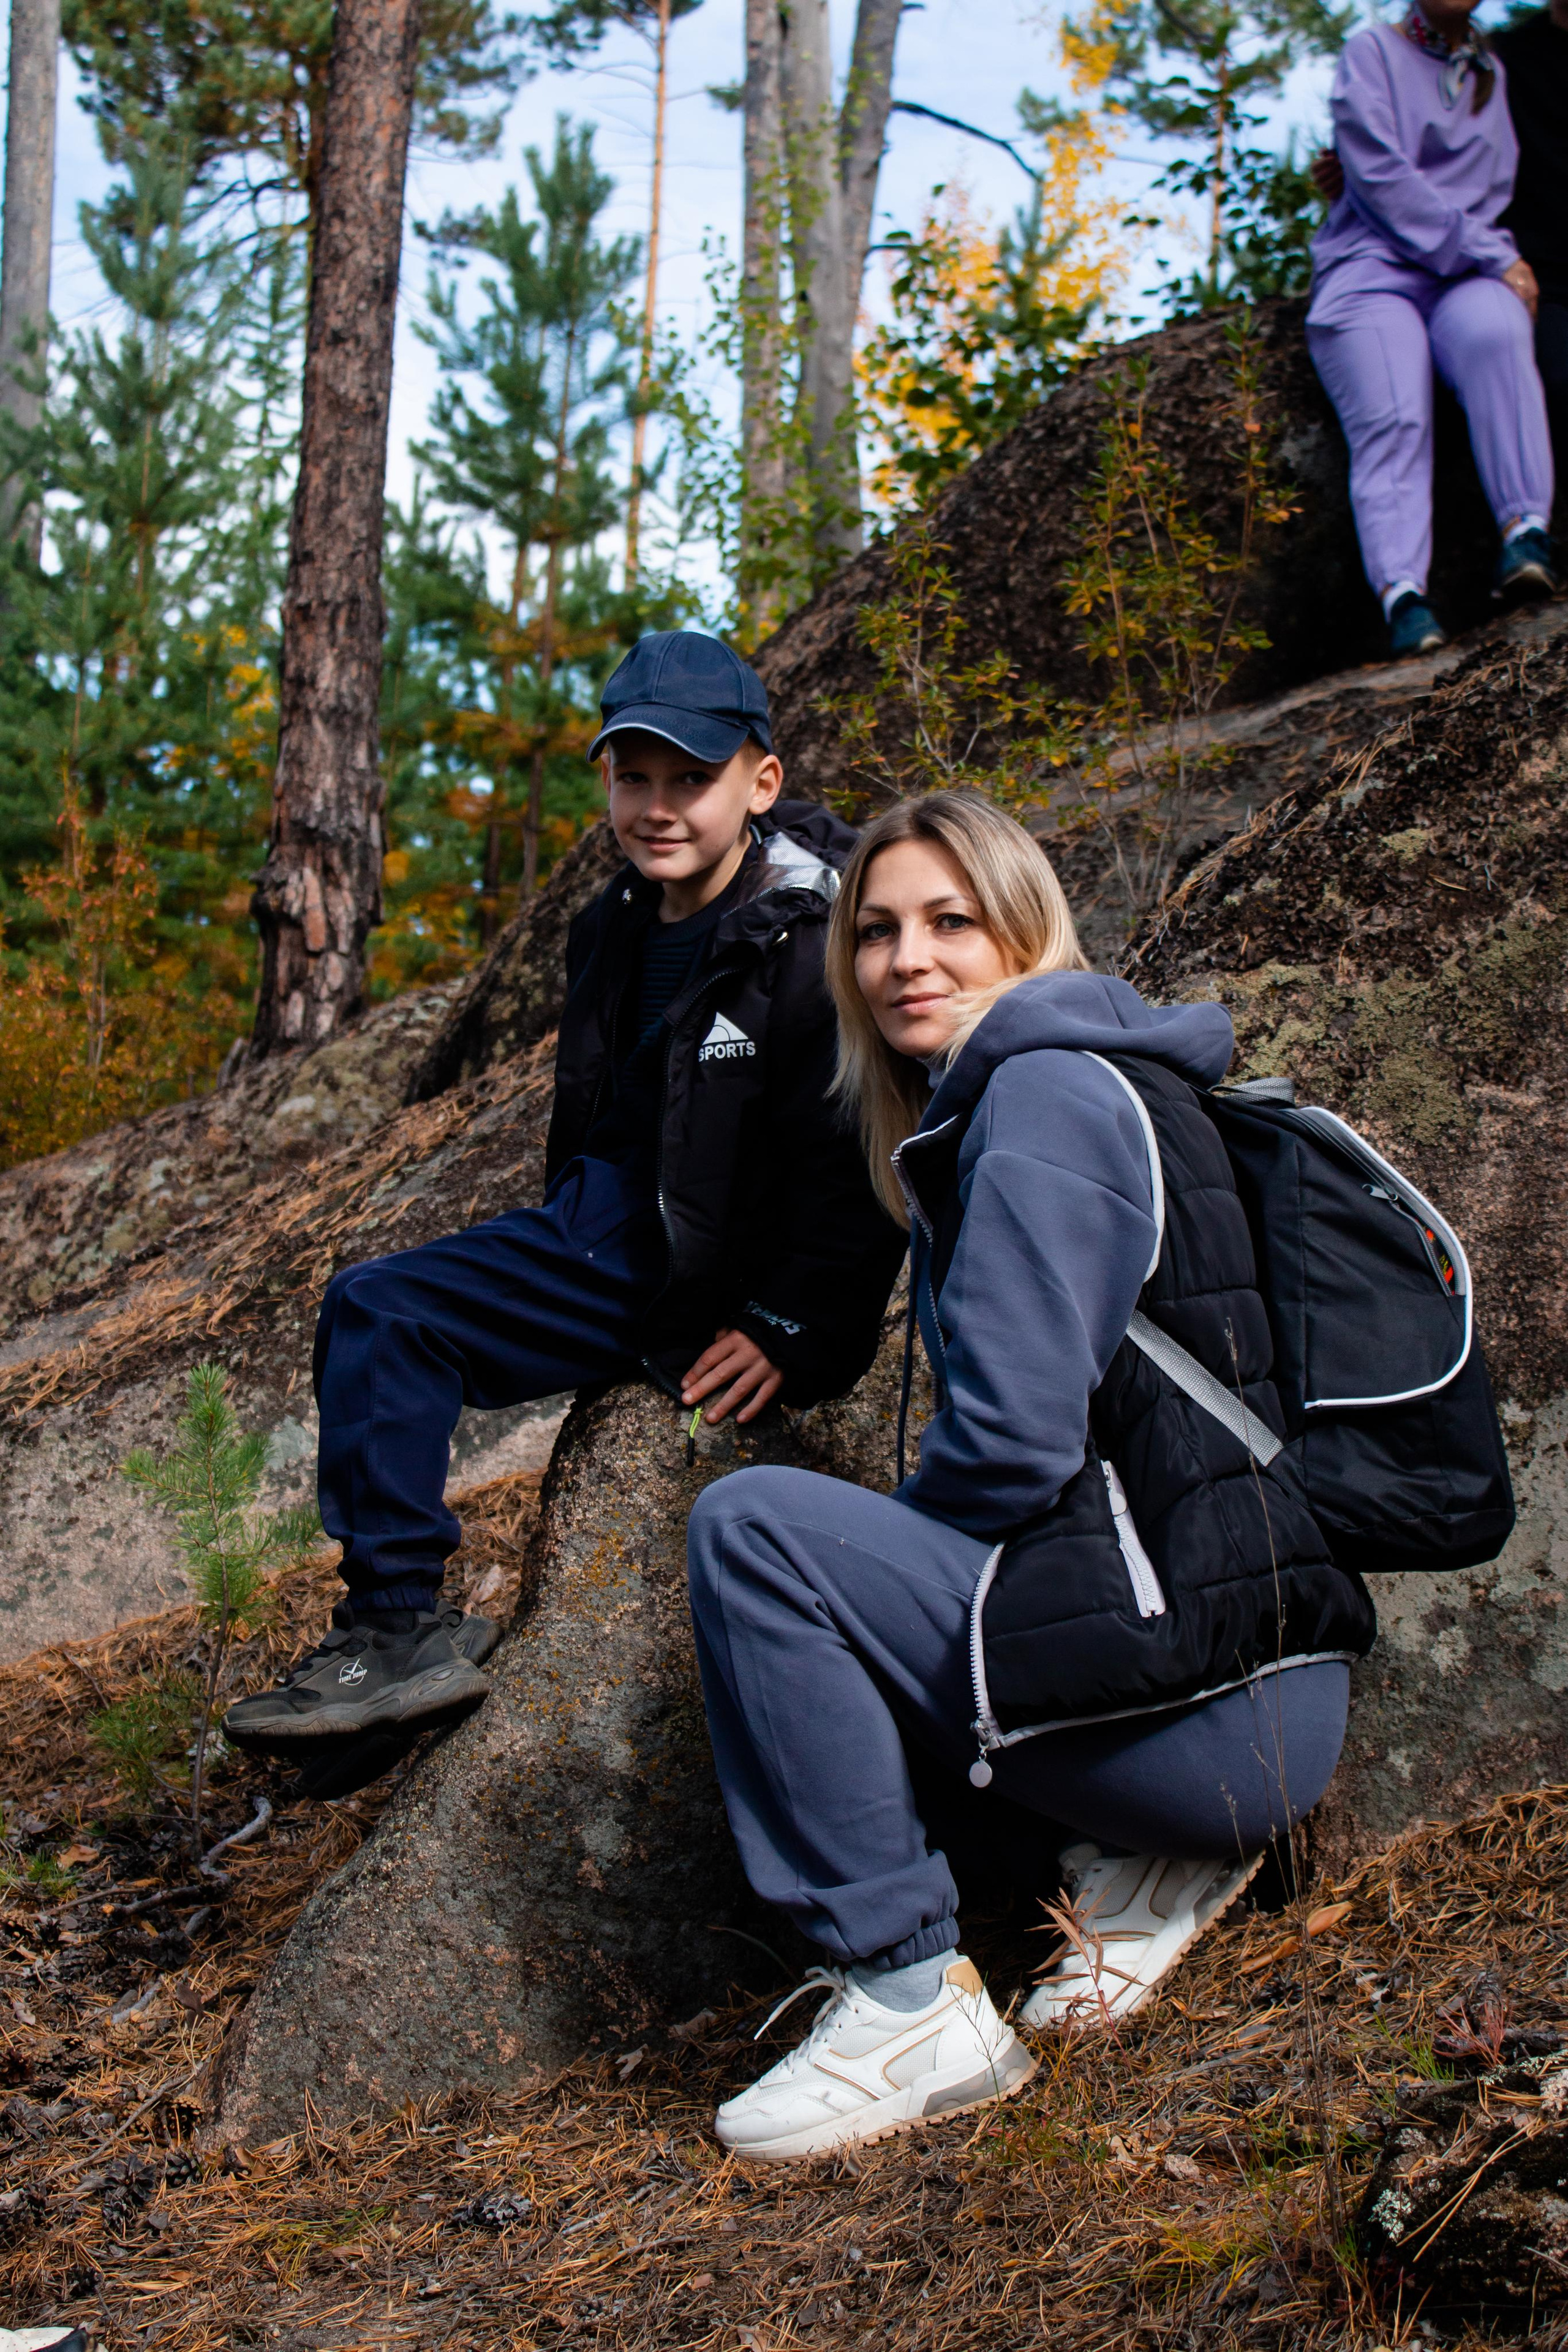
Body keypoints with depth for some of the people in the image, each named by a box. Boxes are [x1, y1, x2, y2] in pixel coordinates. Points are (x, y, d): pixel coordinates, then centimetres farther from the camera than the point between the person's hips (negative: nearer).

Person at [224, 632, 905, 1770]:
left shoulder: (820, 940, -18)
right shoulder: (616, 927, 8)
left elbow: (860, 1154, -20)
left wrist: (790, 1331, -20)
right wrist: (569, 1238, 18)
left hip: (728, 1296, -9)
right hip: (608, 1239, 9)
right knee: (374, 1310, 3)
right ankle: (397, 1622, 0)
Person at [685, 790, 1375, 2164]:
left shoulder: (1049, 1089, -9)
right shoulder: (977, 1114, 21)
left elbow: (1012, 1438, -17)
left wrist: (900, 1538, 1)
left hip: (1217, 1687, -10)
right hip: (1241, 1693, 10)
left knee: (752, 1531, -17)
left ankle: (913, 2006, -10)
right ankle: (1147, 1852, 10)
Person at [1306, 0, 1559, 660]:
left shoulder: (1494, 72, 24)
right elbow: (1380, 177, -4)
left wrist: (1500, 260, 6)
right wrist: (1488, 255, -9)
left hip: (1468, 278, 3)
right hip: (1373, 270, -2)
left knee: (1492, 333, -34)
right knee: (1393, 420, -28)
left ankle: (1527, 530, -43)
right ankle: (1402, 593, -44)